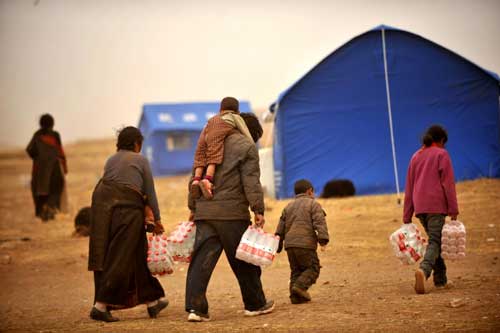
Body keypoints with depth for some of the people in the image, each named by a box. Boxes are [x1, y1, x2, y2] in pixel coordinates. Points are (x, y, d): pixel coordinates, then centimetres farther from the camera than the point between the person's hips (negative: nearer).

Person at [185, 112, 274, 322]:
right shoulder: (247, 147, 0)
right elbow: (251, 182, -9)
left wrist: (193, 207, 25)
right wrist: (258, 210, -9)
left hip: (204, 211, 5)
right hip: (232, 211, -5)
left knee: (202, 259, 0)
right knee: (243, 261, 7)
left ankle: (195, 307, -10)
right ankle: (255, 304, 17)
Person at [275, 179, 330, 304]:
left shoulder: (288, 207, 23)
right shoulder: (314, 204, 6)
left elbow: (281, 227, 23)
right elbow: (319, 223, -8)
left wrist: (278, 246, 26)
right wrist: (323, 240, -15)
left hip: (290, 243, 6)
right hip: (305, 243, -6)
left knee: (296, 270, 12)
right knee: (312, 269, 3)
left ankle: (296, 296, 2)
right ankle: (300, 286, -17)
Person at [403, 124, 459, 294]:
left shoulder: (416, 156, 17)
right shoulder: (441, 154, 0)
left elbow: (409, 187, 16)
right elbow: (448, 183, -7)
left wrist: (407, 216, 18)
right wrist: (453, 209, -7)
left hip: (419, 207, 6)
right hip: (436, 205, -6)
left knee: (435, 239, 18)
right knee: (435, 240, -10)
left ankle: (441, 278, 18)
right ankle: (424, 270, -34)